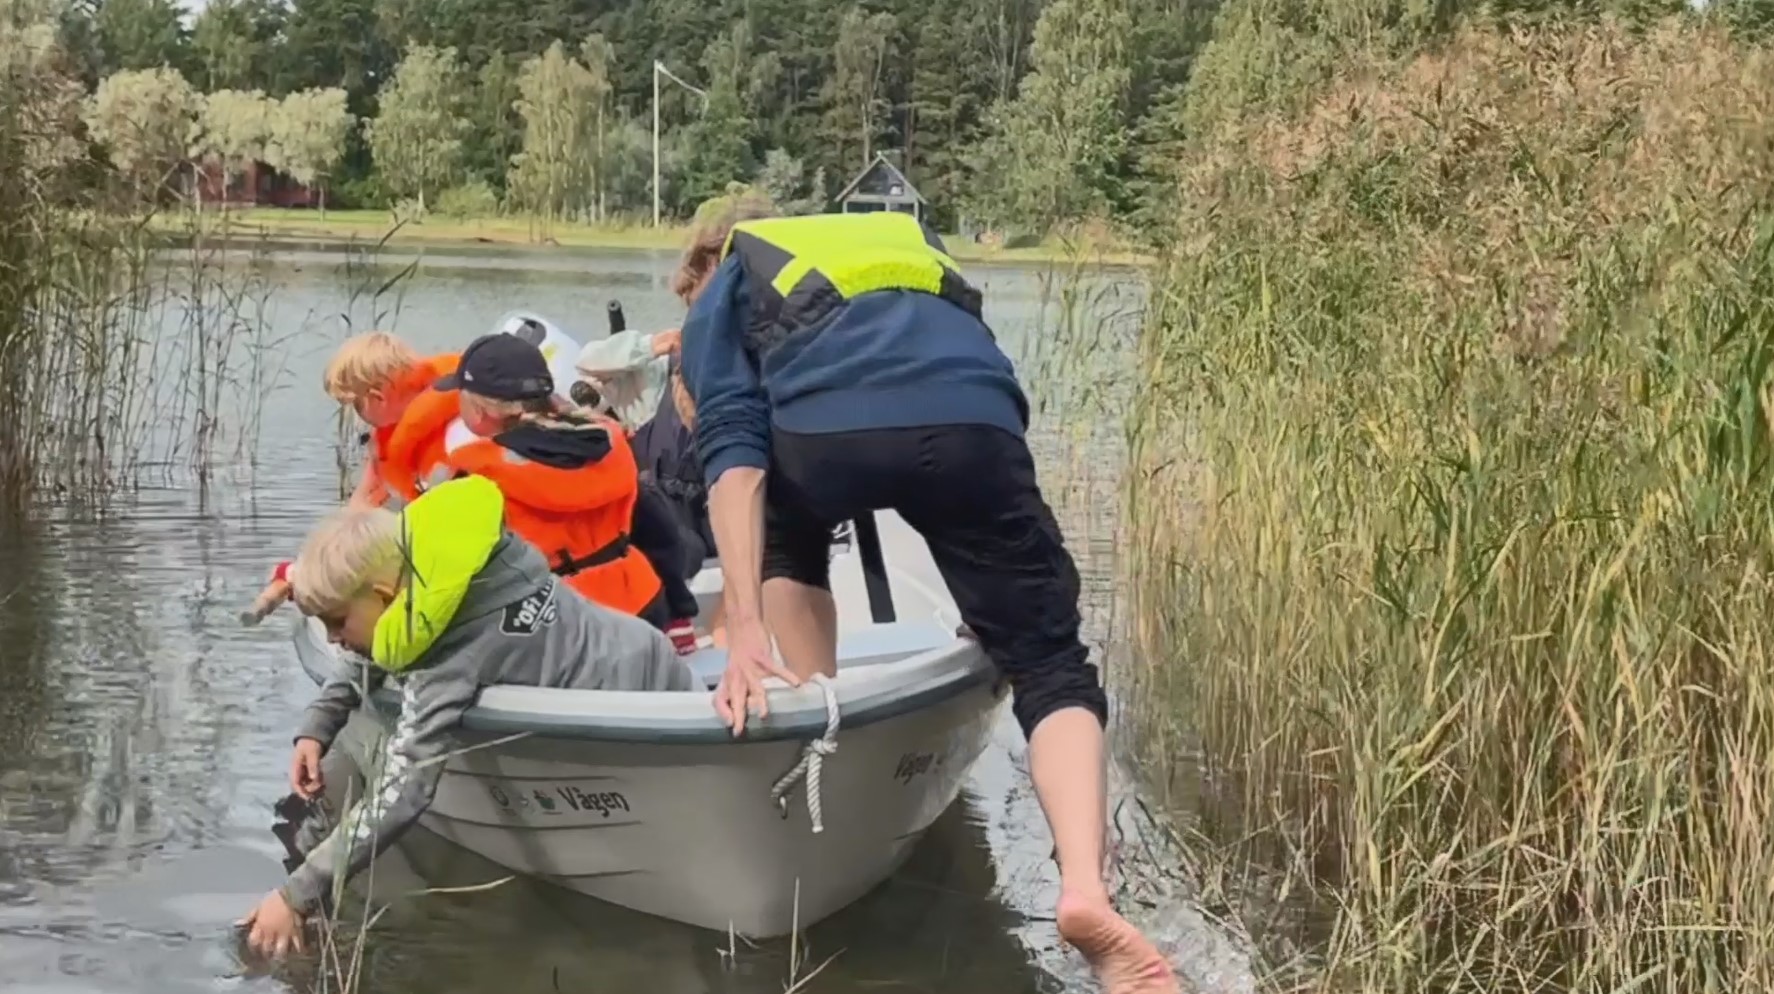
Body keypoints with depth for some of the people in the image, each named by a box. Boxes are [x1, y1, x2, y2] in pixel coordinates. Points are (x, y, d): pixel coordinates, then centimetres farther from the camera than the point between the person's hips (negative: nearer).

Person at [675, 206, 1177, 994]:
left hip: (825, 424, -2)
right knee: (1052, 669, 9)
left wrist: (747, 631, 4)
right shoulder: (904, 243, 45)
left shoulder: (724, 295, 30)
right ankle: (1085, 891, -13)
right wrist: (994, 601, 53)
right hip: (977, 420, 2)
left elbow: (735, 457, 12)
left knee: (784, 543, 34)